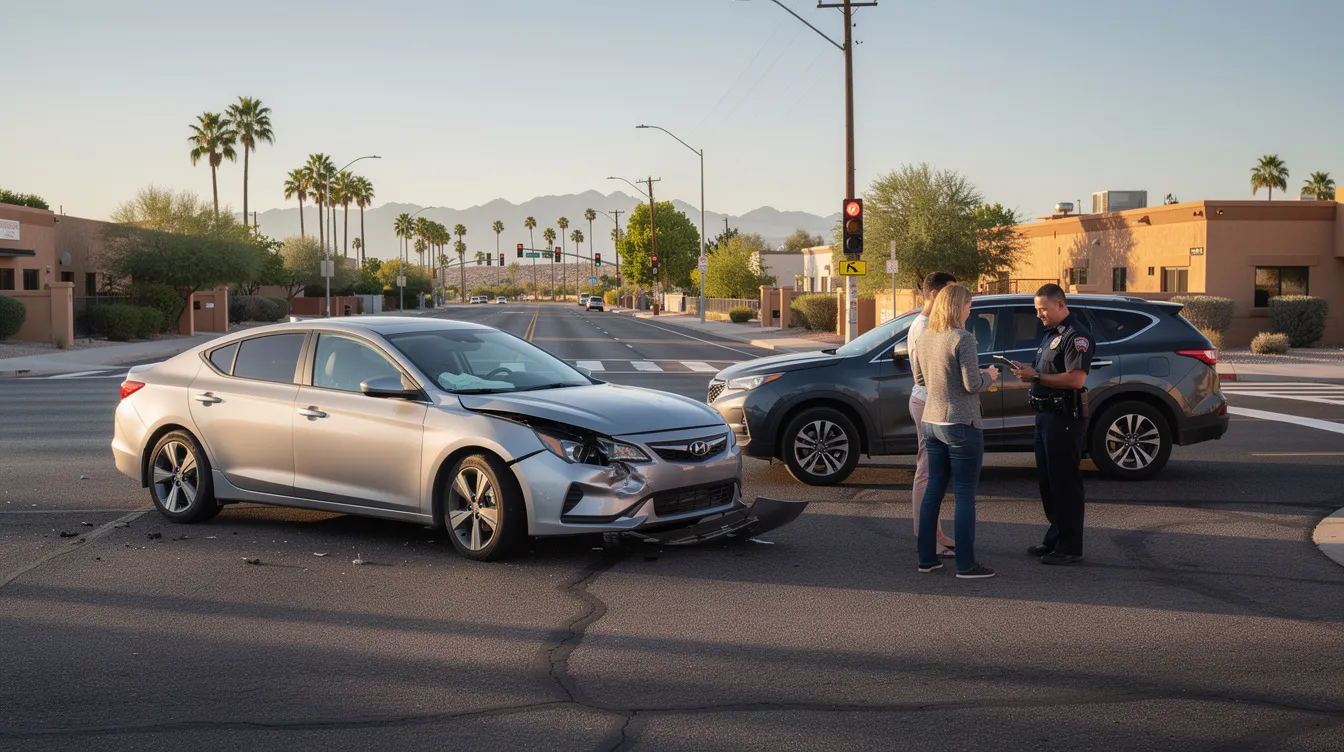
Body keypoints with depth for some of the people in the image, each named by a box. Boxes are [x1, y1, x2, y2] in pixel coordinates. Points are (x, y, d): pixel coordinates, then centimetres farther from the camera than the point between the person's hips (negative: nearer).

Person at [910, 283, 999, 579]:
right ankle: (966, 564, 3)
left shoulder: (924, 338, 6)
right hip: (961, 424, -7)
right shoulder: (962, 339, -16)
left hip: (931, 422, 7)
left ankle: (926, 558, 19)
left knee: (933, 489, 14)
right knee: (964, 495, -1)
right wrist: (989, 375, 1)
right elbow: (972, 385, -18)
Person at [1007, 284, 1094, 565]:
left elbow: (1076, 379, -25)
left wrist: (1036, 377, -21)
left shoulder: (1076, 336, -14)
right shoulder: (1051, 334, 18)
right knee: (1047, 481, 15)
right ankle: (1054, 539, 24)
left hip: (1065, 418, -10)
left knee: (1065, 482, -6)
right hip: (1046, 415, 10)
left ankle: (1070, 547, 0)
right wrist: (1028, 371, 6)